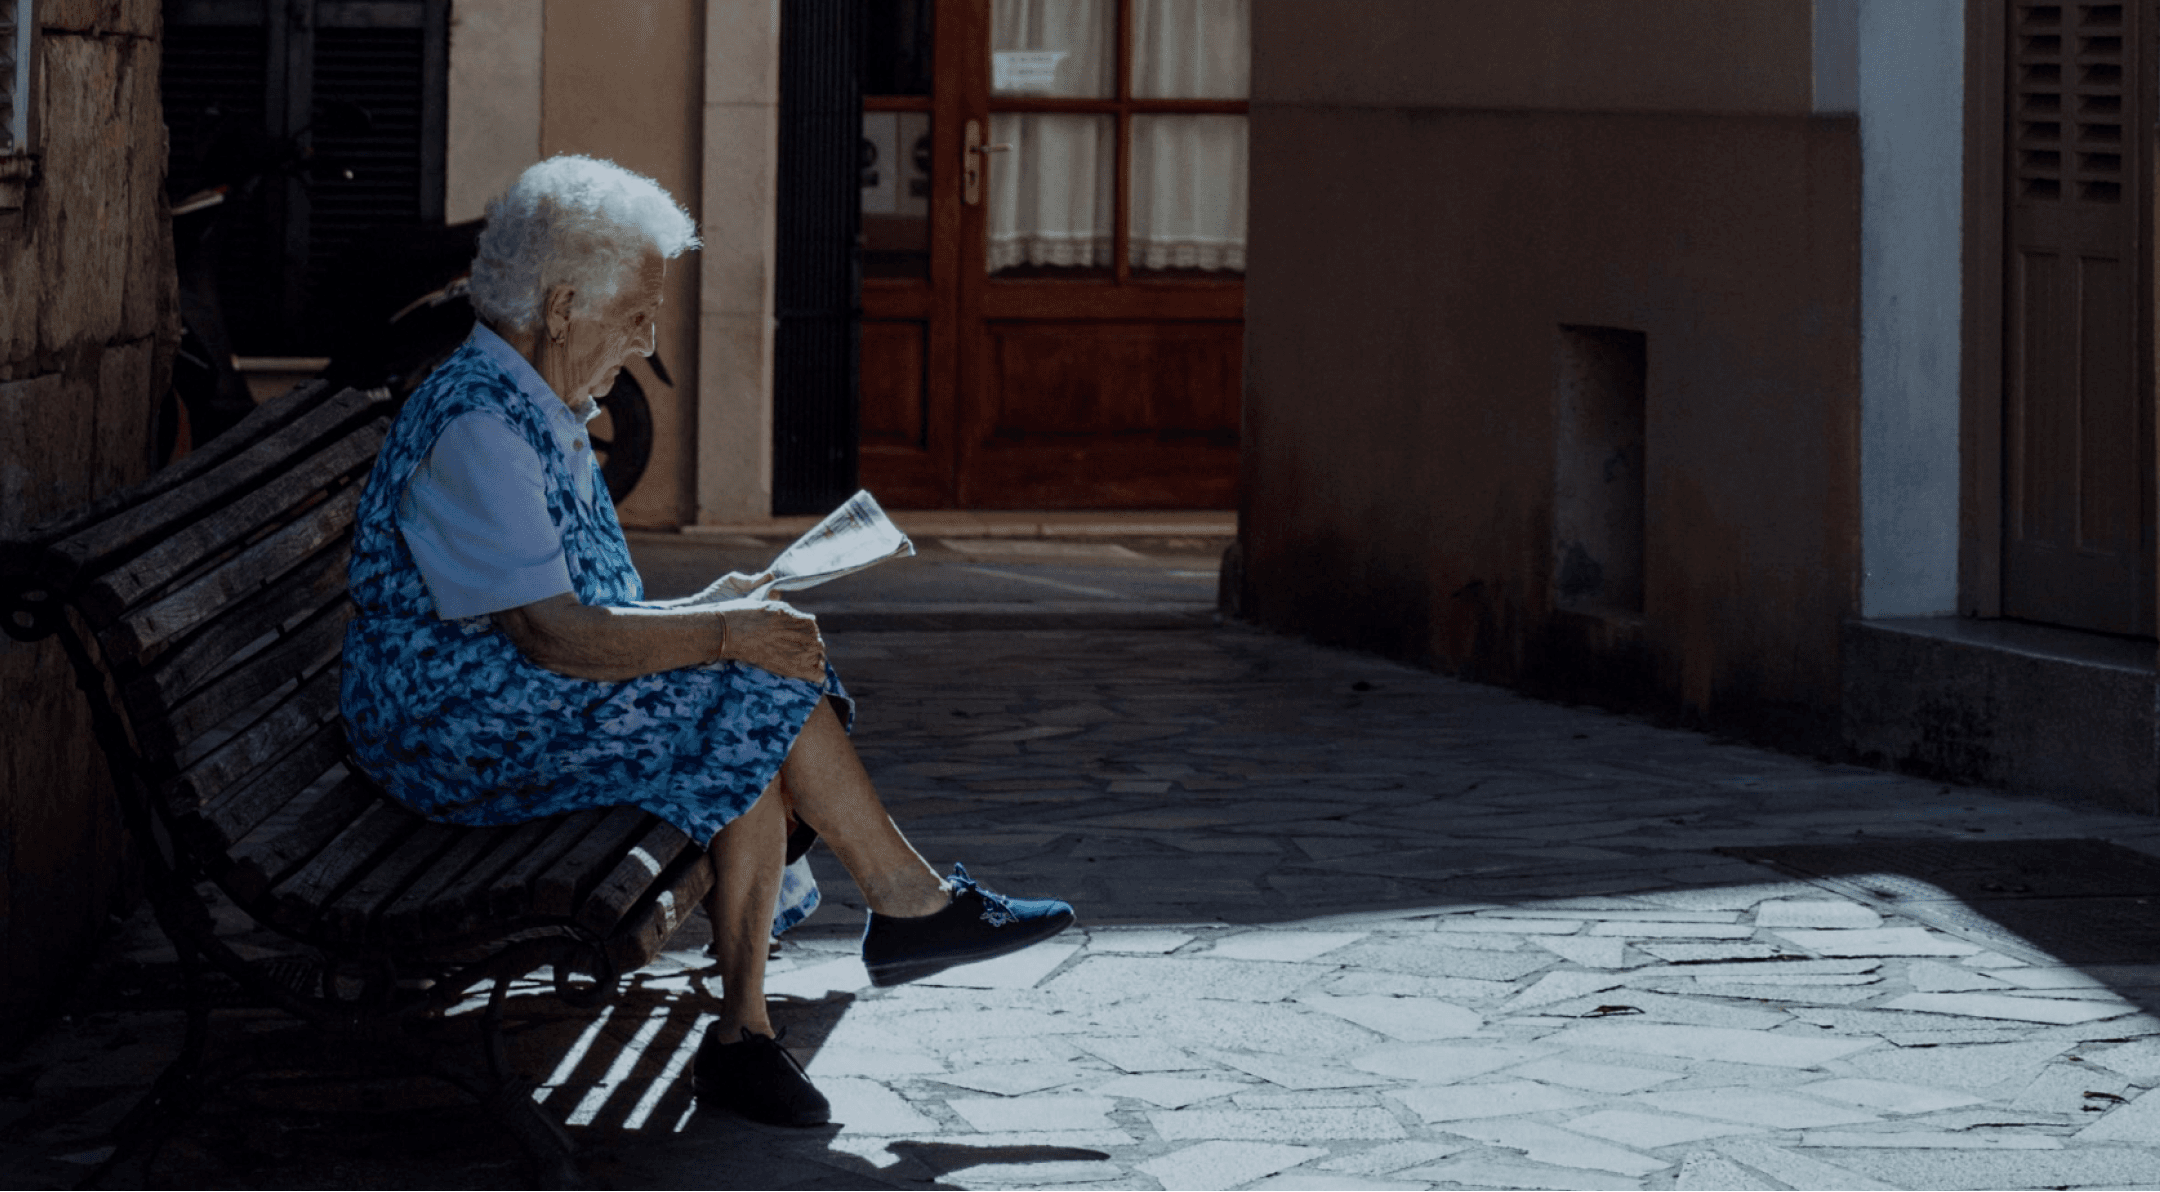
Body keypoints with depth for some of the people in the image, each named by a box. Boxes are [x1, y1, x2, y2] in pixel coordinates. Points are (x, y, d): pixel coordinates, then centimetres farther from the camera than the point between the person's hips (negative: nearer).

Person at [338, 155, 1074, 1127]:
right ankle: (909, 902, -3)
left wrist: (702, 612, 5)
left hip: (526, 702, 10)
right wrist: (723, 635, -22)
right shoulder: (476, 425, -19)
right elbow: (554, 636, -26)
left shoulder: (537, 415, 16)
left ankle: (742, 1029, -18)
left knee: (752, 738, -12)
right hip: (456, 730, -10)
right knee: (762, 691, -18)